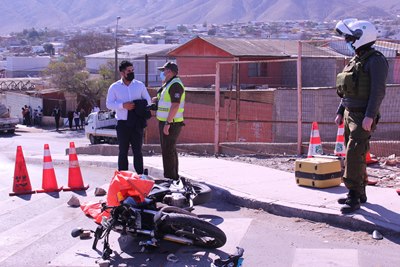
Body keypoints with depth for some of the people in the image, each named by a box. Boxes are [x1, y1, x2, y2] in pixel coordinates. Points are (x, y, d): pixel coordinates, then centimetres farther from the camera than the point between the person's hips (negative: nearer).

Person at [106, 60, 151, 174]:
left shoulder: (140, 85, 8)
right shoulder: (114, 87, 3)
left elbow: (148, 100, 12)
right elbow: (109, 104, 0)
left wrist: (139, 106, -8)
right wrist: (123, 105, -15)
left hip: (137, 123, 1)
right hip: (122, 123, -1)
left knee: (137, 151, 4)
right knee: (123, 151, 3)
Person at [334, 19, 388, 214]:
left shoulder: (375, 60, -11)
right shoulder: (355, 60, 16)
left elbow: (378, 90, -18)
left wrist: (369, 116, -25)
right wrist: (340, 112, 18)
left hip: (363, 117, -9)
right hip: (349, 114, 9)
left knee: (354, 155, -15)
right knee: (355, 156, 13)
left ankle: (354, 198, -12)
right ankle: (360, 194, 23)